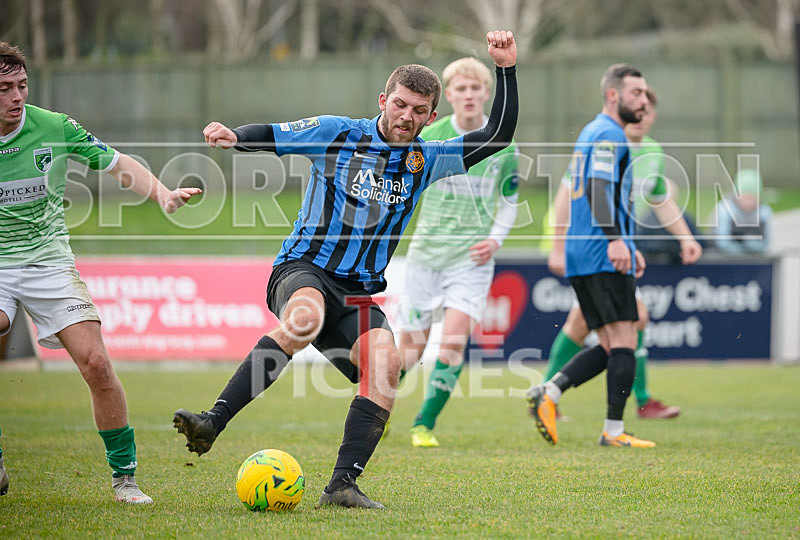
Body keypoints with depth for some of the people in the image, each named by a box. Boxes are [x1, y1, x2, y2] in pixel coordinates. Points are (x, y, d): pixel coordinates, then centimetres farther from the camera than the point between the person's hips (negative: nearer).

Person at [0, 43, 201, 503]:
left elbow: (118, 164, 4)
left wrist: (161, 193, -12)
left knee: (96, 362, -14)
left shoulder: (55, 128, -6)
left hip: (48, 261, 1)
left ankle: (124, 476, 1)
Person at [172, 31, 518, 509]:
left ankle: (343, 485, -24)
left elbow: (498, 136, 11)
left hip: (358, 294, 4)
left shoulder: (425, 161, 12)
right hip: (303, 269, -4)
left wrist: (507, 69, 2)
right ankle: (212, 423, -43)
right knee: (306, 317, -39)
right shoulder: (339, 133, 3)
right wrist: (233, 137, -15)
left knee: (386, 360, -26)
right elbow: (271, 135, 6)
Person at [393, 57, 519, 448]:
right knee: (411, 345, 4)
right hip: (426, 253, 0)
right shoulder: (430, 137, -2)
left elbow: (509, 201, 12)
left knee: (454, 339, -17)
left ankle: (424, 424, -6)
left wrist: (495, 238, -3)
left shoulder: (503, 144, 1)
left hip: (471, 257, 0)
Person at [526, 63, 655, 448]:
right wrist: (615, 240, -32)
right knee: (624, 342, -8)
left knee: (610, 348, 10)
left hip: (581, 256, 10)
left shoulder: (591, 133, 24)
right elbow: (599, 189, -22)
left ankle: (547, 394, -2)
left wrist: (630, 246, 32)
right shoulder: (608, 135, -9)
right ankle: (614, 431, -9)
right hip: (604, 257, -10)